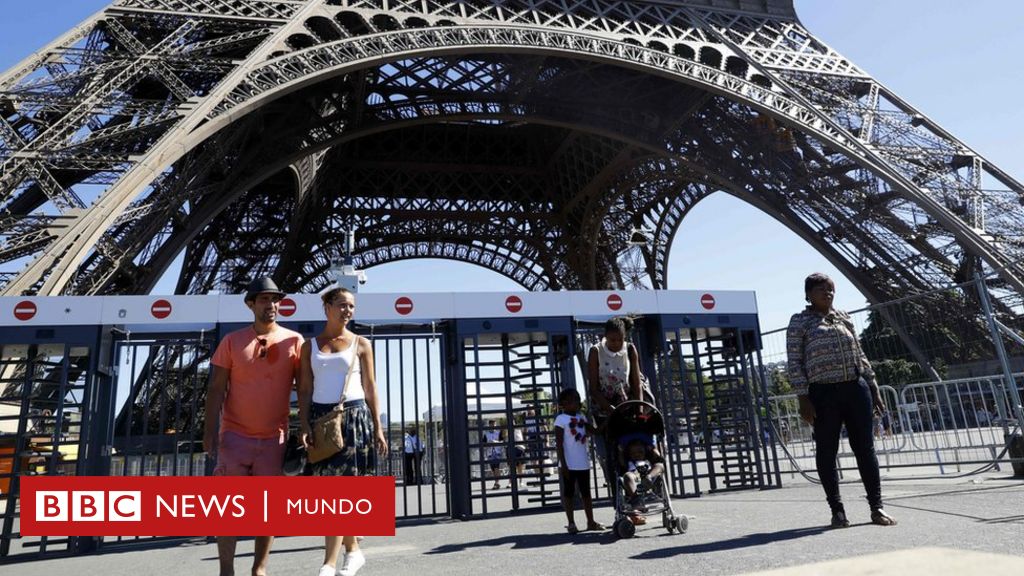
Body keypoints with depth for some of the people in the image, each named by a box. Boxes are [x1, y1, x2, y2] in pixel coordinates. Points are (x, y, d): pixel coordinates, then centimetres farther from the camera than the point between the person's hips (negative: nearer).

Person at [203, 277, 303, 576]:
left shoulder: (293, 341, 0)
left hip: (274, 437, 1)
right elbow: (216, 389, 0)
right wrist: (210, 430, -6)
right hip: (235, 434, 0)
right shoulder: (232, 341, 1)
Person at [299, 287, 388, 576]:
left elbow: (370, 388, 5)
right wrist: (304, 425, -6)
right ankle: (353, 550, 22)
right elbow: (305, 390, 7)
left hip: (354, 415, -2)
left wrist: (378, 428, 0)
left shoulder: (361, 344, 6)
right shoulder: (310, 346, 10)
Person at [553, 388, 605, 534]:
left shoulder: (581, 416, 9)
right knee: (569, 493, 4)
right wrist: (563, 464, -16)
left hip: (583, 463, 6)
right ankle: (571, 523, 12)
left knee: (586, 492, 14)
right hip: (570, 464, -6)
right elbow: (559, 444, -13)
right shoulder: (561, 419, -11)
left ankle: (591, 522, 22)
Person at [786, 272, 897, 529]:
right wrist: (803, 399, -11)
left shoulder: (844, 317, 14)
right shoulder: (799, 322, -1)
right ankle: (837, 510, 12)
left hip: (856, 388, 4)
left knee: (865, 447, 6)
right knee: (827, 451, 2)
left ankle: (877, 507, 15)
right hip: (823, 394, -4)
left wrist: (873, 388, 14)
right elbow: (794, 363, -5)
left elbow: (859, 354, 19)